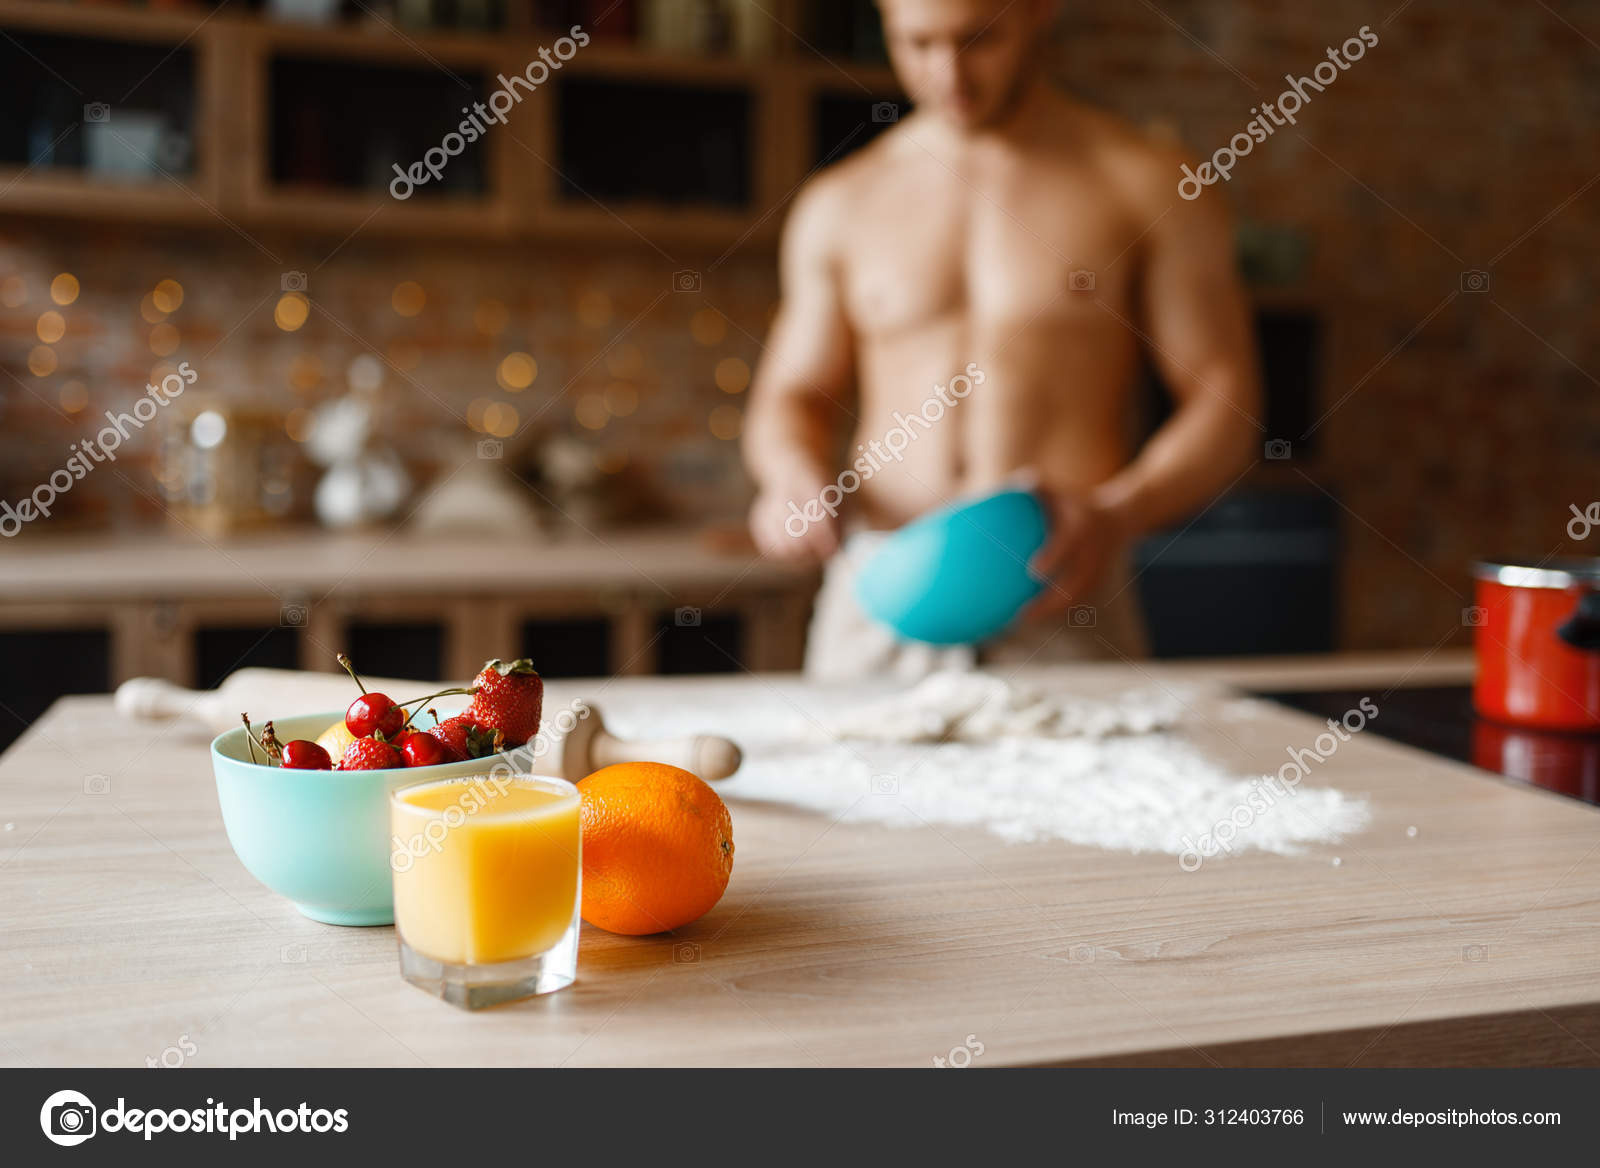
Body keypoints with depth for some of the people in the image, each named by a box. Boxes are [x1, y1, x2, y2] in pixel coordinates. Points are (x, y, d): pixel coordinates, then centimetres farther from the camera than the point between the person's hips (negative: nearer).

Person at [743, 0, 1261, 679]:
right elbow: (791, 398, 19)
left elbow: (1227, 407, 2)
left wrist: (1115, 516, -15)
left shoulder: (1148, 187, 5)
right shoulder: (838, 207, 12)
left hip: (1058, 600, -1)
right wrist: (794, 479, -4)